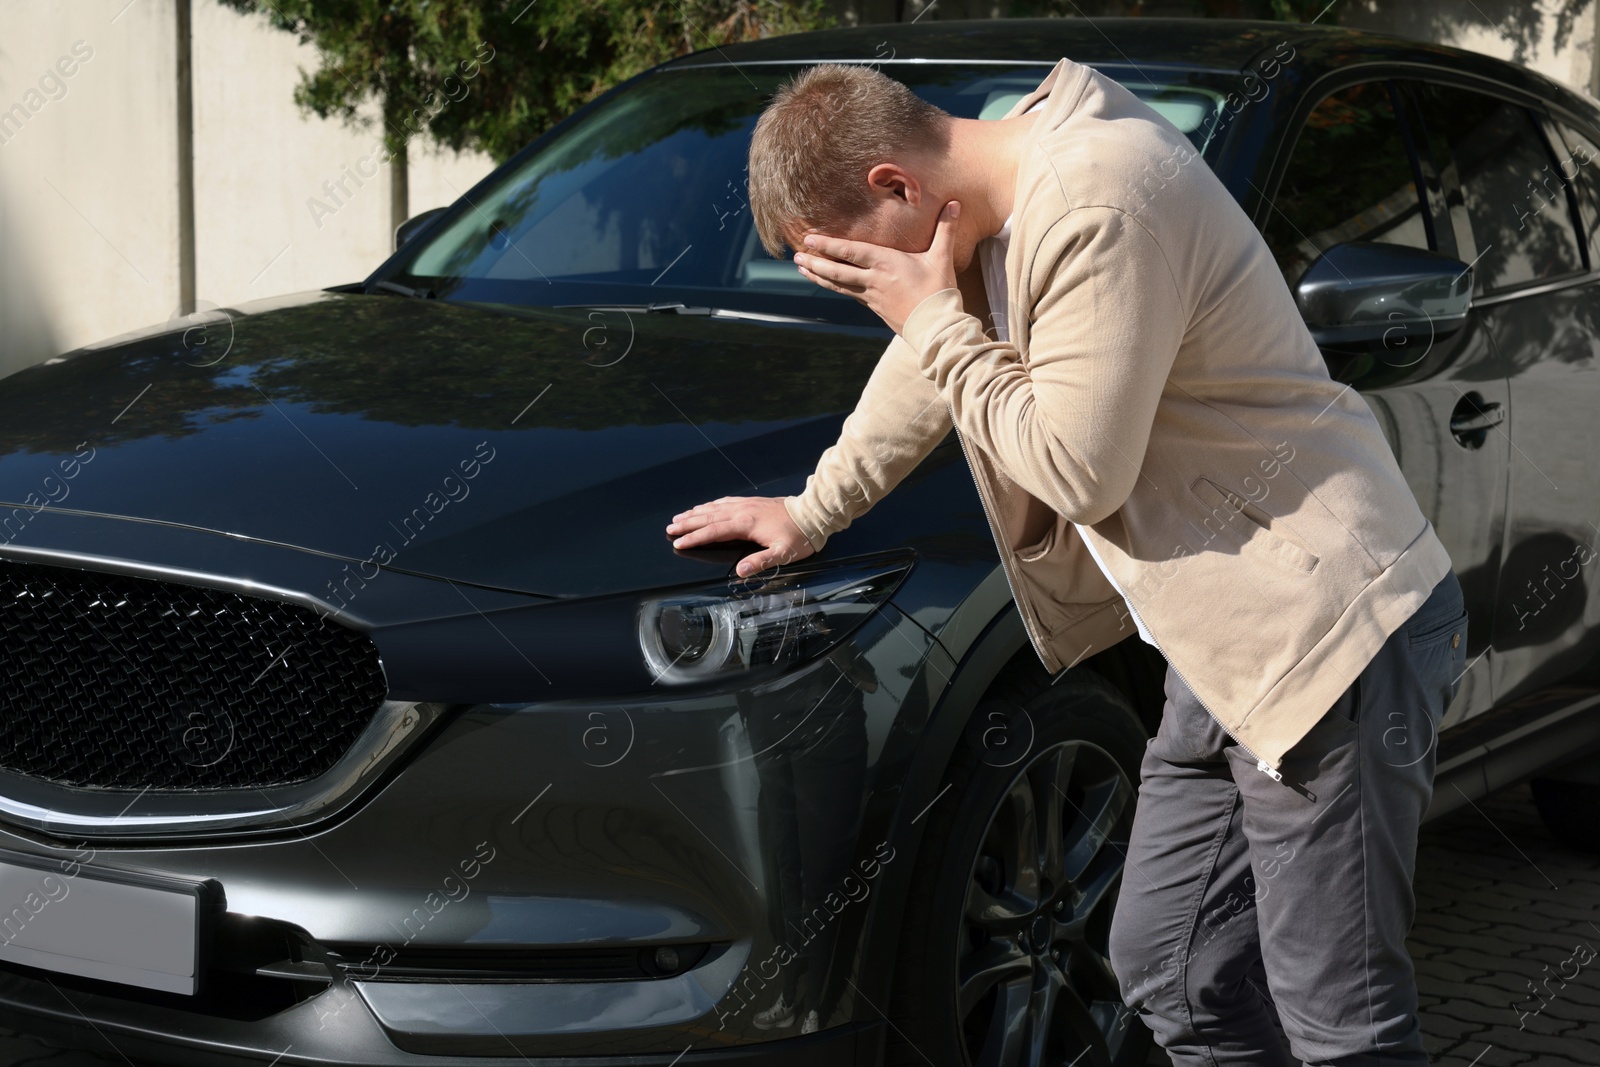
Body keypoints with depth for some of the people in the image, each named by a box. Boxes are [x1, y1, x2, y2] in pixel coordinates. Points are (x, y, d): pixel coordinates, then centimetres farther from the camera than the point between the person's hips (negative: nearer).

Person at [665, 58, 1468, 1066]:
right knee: (1169, 973, 14)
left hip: (1330, 629, -10)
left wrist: (935, 323, -10)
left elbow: (1080, 471, -21)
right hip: (1229, 641, 10)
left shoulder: (1097, 211, -22)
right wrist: (811, 510, 37)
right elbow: (934, 363, 28)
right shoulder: (1003, 196, 9)